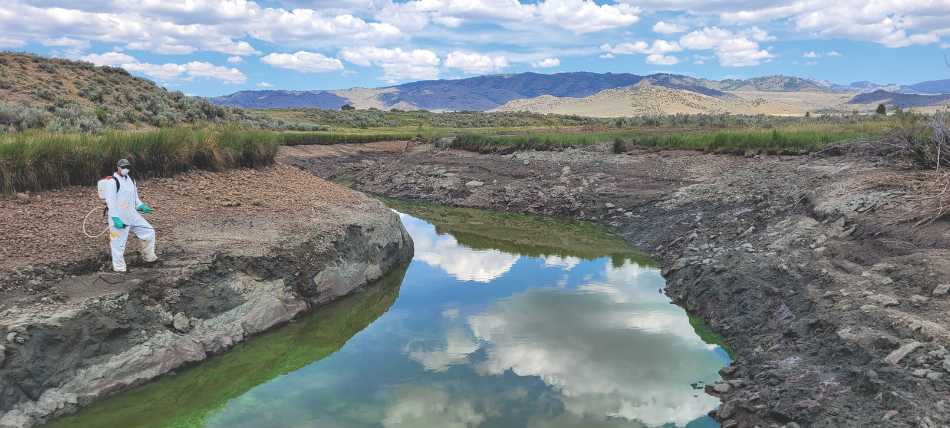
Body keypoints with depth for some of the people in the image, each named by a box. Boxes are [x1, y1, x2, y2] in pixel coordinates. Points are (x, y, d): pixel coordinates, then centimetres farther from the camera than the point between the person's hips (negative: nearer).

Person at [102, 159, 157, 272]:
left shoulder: (130, 180, 12)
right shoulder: (112, 181, -13)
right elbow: (110, 201, -18)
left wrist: (141, 206, 5)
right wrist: (115, 218, -23)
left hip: (132, 215, 8)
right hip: (119, 218, -8)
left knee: (149, 231, 8)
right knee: (118, 243, -2)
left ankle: (148, 256, 22)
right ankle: (119, 267, 11)